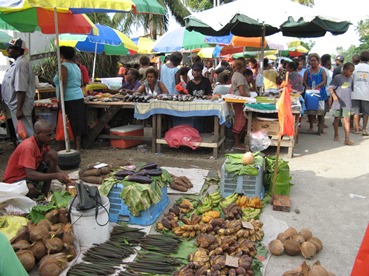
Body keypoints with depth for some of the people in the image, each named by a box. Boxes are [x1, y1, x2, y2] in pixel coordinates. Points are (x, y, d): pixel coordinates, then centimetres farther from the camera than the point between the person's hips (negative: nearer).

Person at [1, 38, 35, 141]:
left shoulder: (20, 64, -20)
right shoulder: (18, 62, 13)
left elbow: (21, 89, -25)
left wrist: (19, 109, -25)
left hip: (20, 105, -10)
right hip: (17, 104, 10)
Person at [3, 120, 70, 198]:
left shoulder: (43, 142, -4)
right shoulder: (28, 147, -28)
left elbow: (53, 163, 6)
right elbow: (30, 175, -35)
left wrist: (61, 174, -14)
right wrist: (56, 175, -35)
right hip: (14, 180, -8)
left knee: (53, 154, -12)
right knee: (31, 189, -42)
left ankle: (45, 192, -5)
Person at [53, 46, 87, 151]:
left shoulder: (64, 67, -10)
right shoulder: (76, 66, 15)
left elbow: (63, 85, -17)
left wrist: (60, 101, -18)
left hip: (69, 100, -8)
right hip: (79, 98, 8)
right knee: (77, 124, 10)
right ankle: (78, 146, 15)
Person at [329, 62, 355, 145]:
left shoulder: (350, 78, 10)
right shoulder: (337, 77, -6)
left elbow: (351, 89, 19)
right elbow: (331, 88, -13)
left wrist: (350, 99, 19)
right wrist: (333, 95, -31)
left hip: (347, 103, 3)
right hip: (338, 102, -3)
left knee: (347, 120, -4)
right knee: (337, 119, 11)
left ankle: (347, 139, -7)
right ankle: (336, 135, 28)